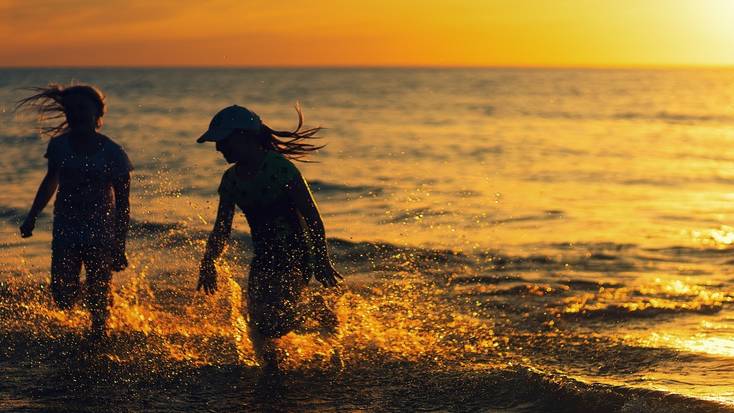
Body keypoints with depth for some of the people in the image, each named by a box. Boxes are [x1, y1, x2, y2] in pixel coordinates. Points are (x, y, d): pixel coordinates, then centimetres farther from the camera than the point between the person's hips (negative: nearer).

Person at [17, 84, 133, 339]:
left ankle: (98, 336, 25)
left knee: (97, 302, -4)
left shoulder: (112, 153, -10)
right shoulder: (59, 145, 0)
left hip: (100, 234, -3)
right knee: (63, 298, -7)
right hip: (65, 231, 3)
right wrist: (32, 217, 18)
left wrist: (120, 249, -8)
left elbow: (123, 204, -6)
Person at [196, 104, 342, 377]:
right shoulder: (231, 180, 3)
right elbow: (221, 229, 10)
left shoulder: (281, 169, -17)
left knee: (275, 319, -22)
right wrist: (208, 263, -4)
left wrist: (322, 262, -15)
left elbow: (312, 217, -14)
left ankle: (321, 316, 6)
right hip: (264, 259, 7)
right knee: (257, 327, 1)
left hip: (296, 255, -7)